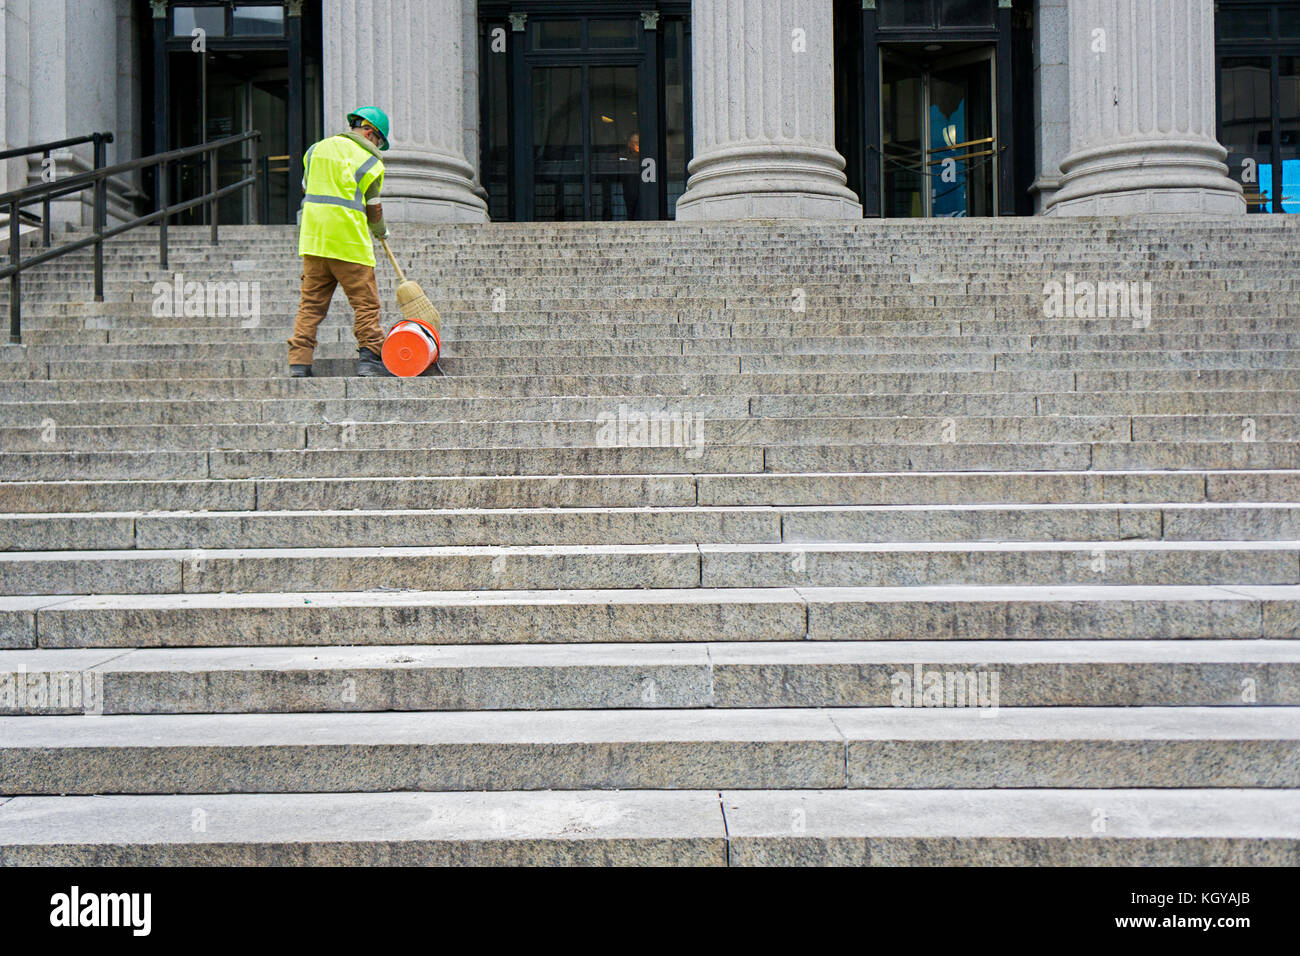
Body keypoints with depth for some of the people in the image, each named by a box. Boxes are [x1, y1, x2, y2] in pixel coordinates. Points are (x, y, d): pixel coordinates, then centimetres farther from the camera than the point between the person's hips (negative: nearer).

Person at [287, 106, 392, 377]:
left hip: (313, 239, 6)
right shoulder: (368, 160, -2)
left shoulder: (317, 149, 16)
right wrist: (380, 230, 21)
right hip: (349, 243, -6)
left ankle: (299, 361, 3)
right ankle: (369, 357, 2)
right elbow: (373, 208, 2)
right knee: (366, 302, 4)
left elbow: (306, 190, 21)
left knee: (311, 303, 7)